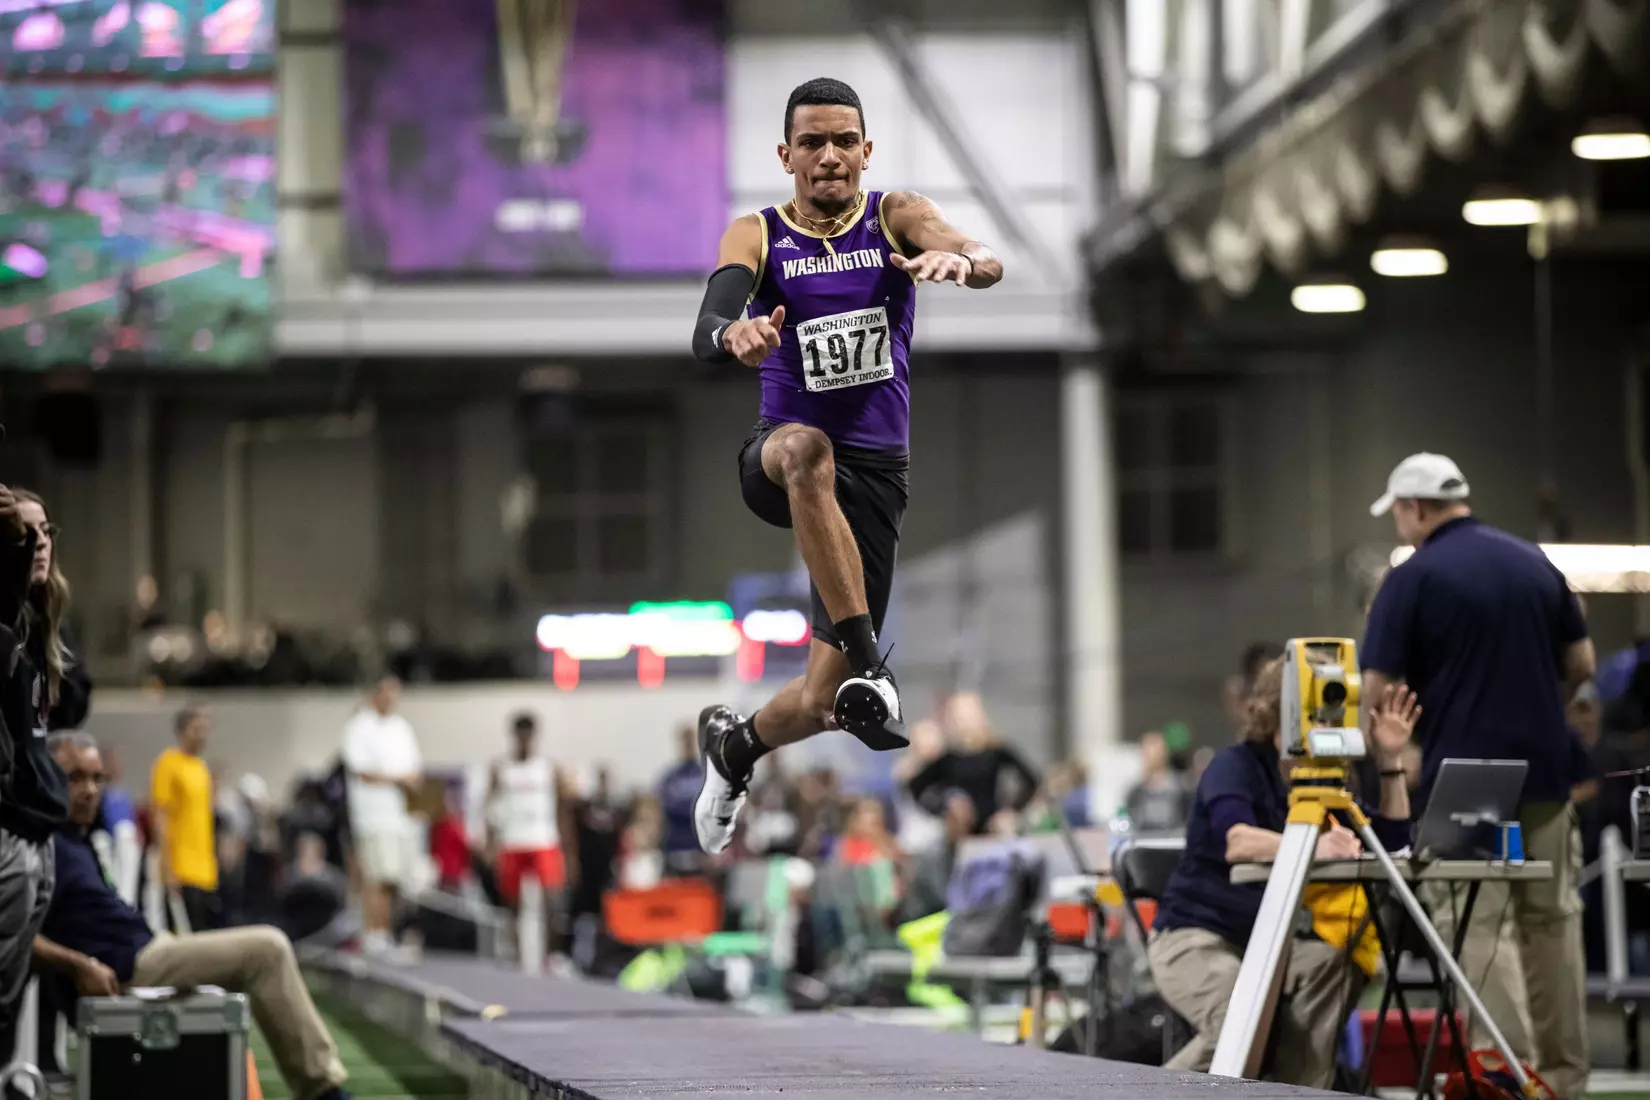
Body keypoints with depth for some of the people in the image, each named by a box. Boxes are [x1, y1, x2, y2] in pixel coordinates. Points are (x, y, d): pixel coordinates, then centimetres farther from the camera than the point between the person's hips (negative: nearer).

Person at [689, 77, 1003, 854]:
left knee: (816, 705, -1)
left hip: (874, 474, 1)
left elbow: (990, 265, -21)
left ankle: (734, 743, 36)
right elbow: (705, 335, -20)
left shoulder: (895, 217, -1)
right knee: (807, 448, -41)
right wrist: (734, 333, -45)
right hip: (777, 460, -1)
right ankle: (868, 669, -40)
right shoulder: (756, 236, -1)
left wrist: (962, 261, -46)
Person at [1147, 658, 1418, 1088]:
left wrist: (1389, 759, -5)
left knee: (1334, 962, -27)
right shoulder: (1236, 765, -13)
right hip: (1195, 936, -6)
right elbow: (1236, 842, -33)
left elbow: (1393, 837, 6)